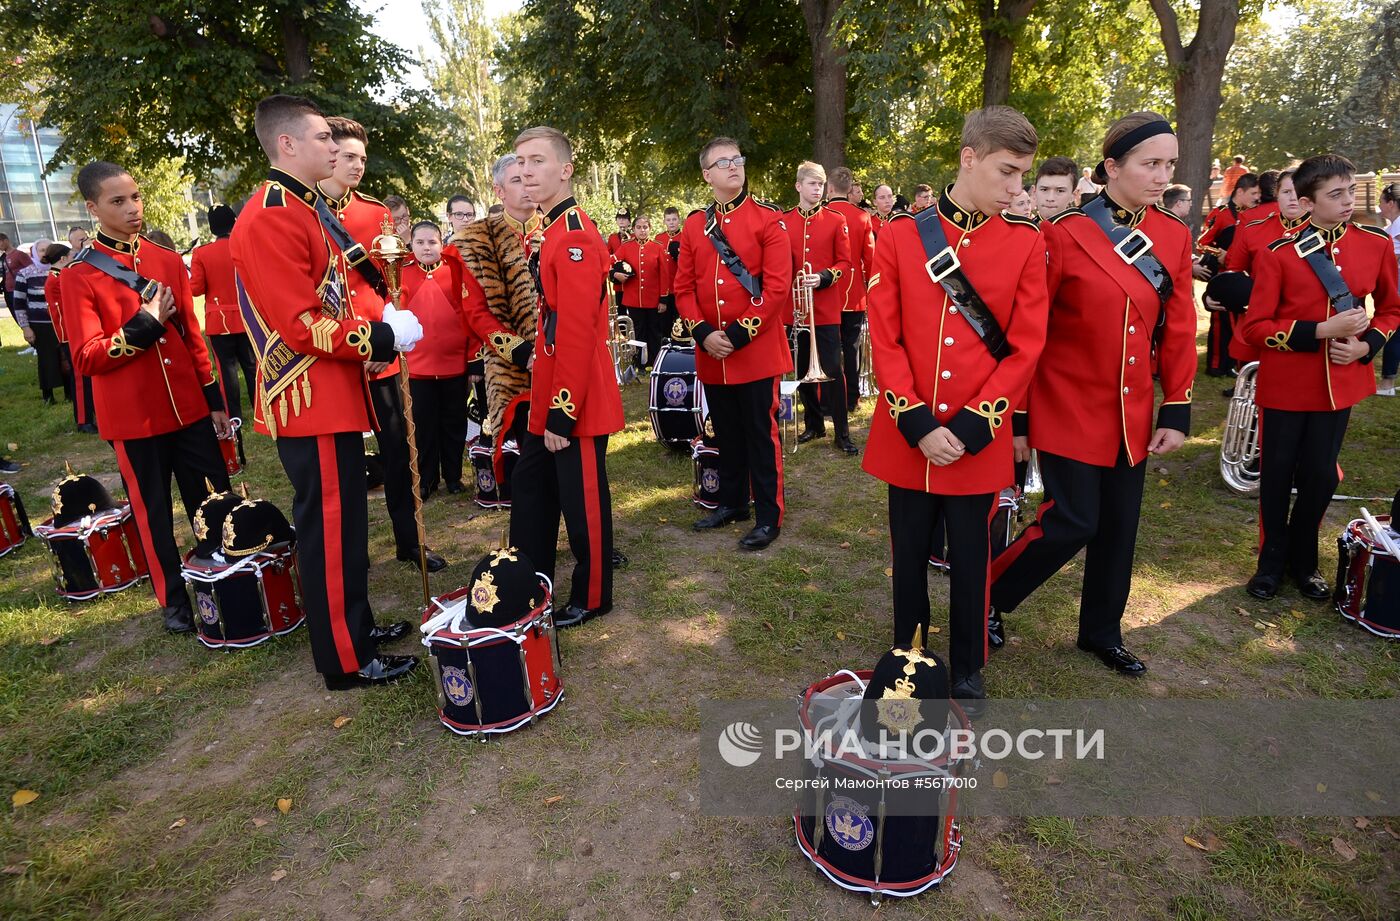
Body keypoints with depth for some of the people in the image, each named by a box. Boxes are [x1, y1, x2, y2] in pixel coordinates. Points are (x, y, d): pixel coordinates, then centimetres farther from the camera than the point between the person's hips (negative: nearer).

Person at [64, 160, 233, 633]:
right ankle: (173, 599, 24)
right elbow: (86, 359, -11)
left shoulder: (168, 260, 6)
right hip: (133, 417, -3)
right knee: (153, 514, 10)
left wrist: (214, 399, 10)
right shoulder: (79, 276, -7)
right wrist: (146, 323, -19)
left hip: (189, 408, 4)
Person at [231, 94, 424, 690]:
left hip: (334, 400, 10)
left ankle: (355, 625, 34)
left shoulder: (305, 210, 15)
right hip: (312, 405, -10)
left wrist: (381, 320, 4)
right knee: (331, 532, 0)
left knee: (345, 522, 19)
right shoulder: (270, 219, -17)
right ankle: (347, 660, 14)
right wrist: (386, 335, -16)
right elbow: (304, 327, -22)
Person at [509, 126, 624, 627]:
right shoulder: (553, 233, 13)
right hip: (549, 399, 10)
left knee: (582, 502, 5)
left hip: (575, 405, -10)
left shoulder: (575, 237, -18)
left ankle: (591, 598, 23)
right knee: (530, 490, 18)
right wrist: (547, 406, 18)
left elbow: (578, 335, -23)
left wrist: (563, 414, -22)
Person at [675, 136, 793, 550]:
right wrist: (703, 333, -8)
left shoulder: (768, 219, -4)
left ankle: (768, 516, 13)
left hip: (757, 350, -4)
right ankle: (731, 503, 31)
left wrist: (740, 334, -15)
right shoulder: (693, 226, 9)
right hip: (710, 355, 4)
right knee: (727, 433, 16)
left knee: (761, 434, 2)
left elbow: (778, 287, -11)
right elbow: (683, 288, 7)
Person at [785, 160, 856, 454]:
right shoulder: (783, 223, 6)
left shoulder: (836, 221, 2)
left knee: (833, 370, -5)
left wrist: (823, 278, -16)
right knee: (803, 369, 10)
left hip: (826, 308, -2)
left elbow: (845, 263, 0)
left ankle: (842, 434, 4)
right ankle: (814, 424, 25)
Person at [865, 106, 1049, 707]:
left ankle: (966, 672, 34)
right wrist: (917, 424, -13)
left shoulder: (1027, 243, 0)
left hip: (978, 443, 0)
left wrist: (970, 427, -14)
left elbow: (1025, 348, -5)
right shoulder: (899, 236, -2)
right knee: (909, 557, 15)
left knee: (971, 562, 13)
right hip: (907, 438, 0)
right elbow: (884, 338, -5)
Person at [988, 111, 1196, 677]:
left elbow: (1179, 331, 8)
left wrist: (1177, 411, 3)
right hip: (1069, 409, -5)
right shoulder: (1063, 234, -11)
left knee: (1119, 527, 13)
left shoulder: (1174, 237, 5)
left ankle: (1102, 631, 32)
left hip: (1132, 415, 6)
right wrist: (1017, 418, -9)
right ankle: (988, 596, 17)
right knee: (1073, 522, -6)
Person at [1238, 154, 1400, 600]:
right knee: (1277, 476, 8)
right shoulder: (1277, 254, -10)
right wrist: (1320, 331, -20)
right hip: (1284, 384, -3)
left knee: (1321, 476, 11)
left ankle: (1304, 561, 30)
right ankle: (1272, 561, 26)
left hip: (1341, 382, 3)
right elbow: (1254, 327, -11)